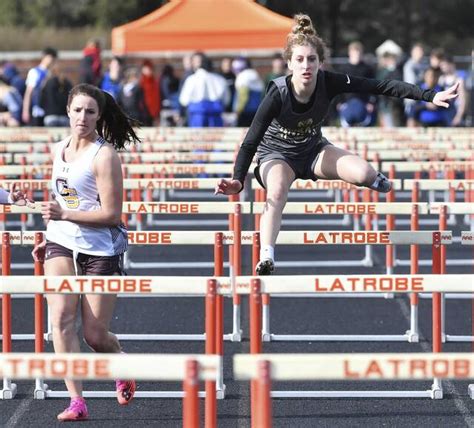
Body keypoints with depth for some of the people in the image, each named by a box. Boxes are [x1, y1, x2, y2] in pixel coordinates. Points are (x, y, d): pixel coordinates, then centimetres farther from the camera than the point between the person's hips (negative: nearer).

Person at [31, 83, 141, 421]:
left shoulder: (104, 155, -13)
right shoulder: (60, 149, 8)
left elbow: (111, 214, -17)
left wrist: (64, 214, -23)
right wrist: (50, 238, 23)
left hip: (101, 251, -5)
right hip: (62, 245, 5)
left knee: (95, 335, 0)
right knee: (61, 316, -17)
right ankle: (77, 401, -18)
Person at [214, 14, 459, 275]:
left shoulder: (328, 83, -24)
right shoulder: (278, 94, -31)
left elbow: (380, 87, -24)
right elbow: (251, 140, -30)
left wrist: (430, 96, -28)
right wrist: (238, 180, -45)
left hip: (313, 150, 3)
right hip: (277, 154, -3)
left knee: (363, 174, -21)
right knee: (277, 193, -36)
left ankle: (378, 183, 16)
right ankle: (265, 260, -46)